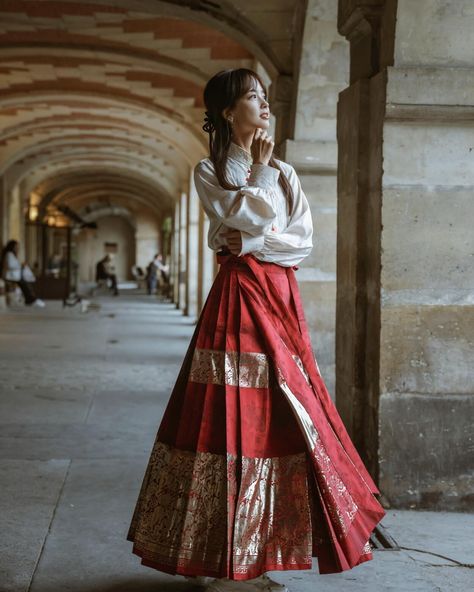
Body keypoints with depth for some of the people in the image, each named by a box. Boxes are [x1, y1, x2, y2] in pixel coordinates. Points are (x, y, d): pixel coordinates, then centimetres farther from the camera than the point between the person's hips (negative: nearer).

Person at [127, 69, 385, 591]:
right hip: (238, 297, -5)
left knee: (282, 416, 2)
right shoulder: (209, 171, 3)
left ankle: (260, 548, 11)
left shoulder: (285, 173, 16)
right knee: (234, 412, -8)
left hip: (281, 295, 5)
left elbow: (304, 239, 6)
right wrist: (260, 167, -2)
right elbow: (252, 213, -14)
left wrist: (251, 243, -7)